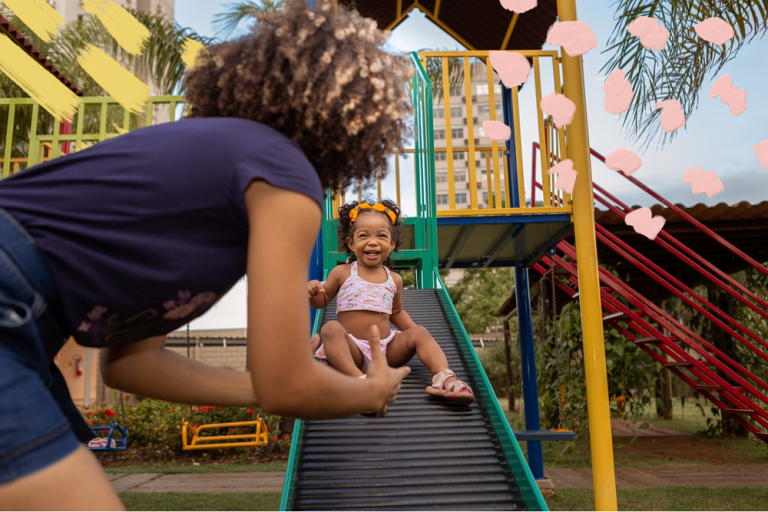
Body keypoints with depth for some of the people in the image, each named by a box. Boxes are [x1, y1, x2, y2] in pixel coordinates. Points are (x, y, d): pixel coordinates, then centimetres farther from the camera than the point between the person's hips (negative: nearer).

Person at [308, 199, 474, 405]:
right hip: (353, 349, -3)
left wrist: (414, 330, 11)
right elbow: (322, 301, 11)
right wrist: (314, 292, -12)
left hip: (385, 348, 4)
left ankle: (444, 378, -34)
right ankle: (359, 378, -51)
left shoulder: (394, 279, 11)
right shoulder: (342, 273, 2)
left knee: (419, 333, -14)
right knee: (331, 328, -31)